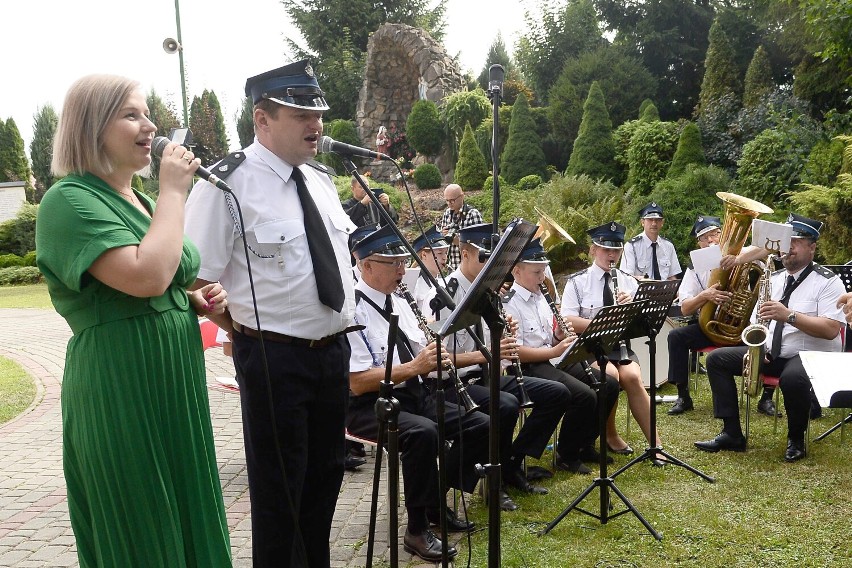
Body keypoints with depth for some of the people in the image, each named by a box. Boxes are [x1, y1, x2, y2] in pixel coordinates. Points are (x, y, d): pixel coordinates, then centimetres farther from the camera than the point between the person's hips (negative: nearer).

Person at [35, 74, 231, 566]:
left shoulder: (138, 201, 14)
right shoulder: (70, 200, -13)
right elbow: (147, 276, -28)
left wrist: (198, 301, 4)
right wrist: (174, 191, -18)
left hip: (175, 380, 9)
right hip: (121, 390, -9)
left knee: (185, 517, 17)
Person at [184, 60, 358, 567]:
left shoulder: (321, 179, 8)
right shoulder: (226, 184, -15)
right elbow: (198, 283, -15)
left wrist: (343, 321, 12)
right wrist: (252, 333, -11)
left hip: (335, 350, 7)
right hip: (274, 358, -7)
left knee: (326, 474, 20)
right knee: (279, 487, 7)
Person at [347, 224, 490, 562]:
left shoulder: (399, 303, 12)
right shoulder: (352, 311, -15)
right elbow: (357, 383, -22)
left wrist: (435, 358, -8)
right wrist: (413, 366, -24)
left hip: (414, 395, 8)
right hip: (370, 406, -8)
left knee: (481, 426, -4)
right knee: (424, 433, -35)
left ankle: (436, 503, 11)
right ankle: (417, 530, -18)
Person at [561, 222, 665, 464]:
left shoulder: (628, 281, 13)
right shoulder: (577, 281, 1)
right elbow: (568, 321, -11)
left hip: (620, 344, 3)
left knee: (632, 377, -27)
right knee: (610, 375, -31)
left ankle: (655, 443, -22)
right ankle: (611, 435, -9)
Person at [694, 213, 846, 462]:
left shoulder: (827, 281, -7)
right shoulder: (774, 279, 13)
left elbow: (830, 330, -20)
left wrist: (788, 315, -29)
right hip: (770, 354, 7)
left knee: (793, 378, -41)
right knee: (717, 359, -5)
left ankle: (796, 439, -11)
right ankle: (732, 434, -3)